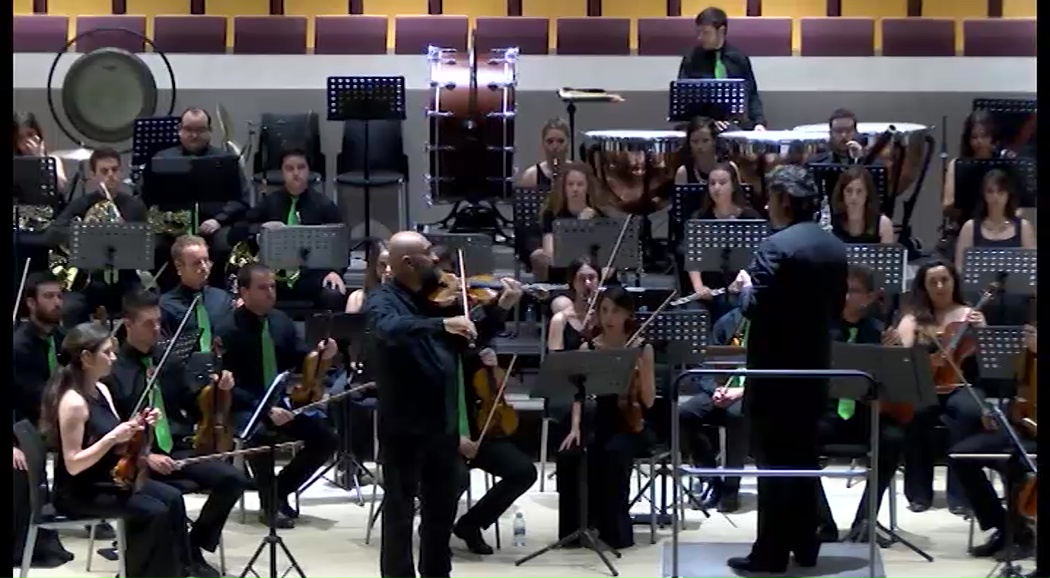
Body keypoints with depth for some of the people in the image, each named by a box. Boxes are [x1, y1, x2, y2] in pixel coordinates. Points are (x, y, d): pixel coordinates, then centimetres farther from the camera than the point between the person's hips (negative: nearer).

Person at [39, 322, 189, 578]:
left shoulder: (101, 390, 5)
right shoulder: (73, 402, -22)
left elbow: (116, 442, 11)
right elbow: (73, 464, -24)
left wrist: (137, 426, -6)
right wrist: (112, 438, -28)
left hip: (108, 479, 9)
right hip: (77, 492, -9)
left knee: (171, 498, -5)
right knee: (154, 512, -20)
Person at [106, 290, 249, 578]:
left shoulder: (170, 360, 12)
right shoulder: (112, 369, -5)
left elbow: (197, 407, 16)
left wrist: (217, 388, -4)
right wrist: (145, 456, -21)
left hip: (179, 450, 6)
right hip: (137, 458, -6)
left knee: (233, 479, -18)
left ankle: (195, 545, 2)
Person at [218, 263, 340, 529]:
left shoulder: (281, 320, 6)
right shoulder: (229, 330, -14)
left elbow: (301, 363, 13)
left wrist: (320, 355, -11)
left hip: (283, 401, 6)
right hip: (244, 407, -6)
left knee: (327, 438, -12)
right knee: (261, 436, -38)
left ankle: (281, 489, 8)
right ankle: (269, 504, -14)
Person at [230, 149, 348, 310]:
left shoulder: (324, 205, 8)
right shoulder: (270, 202, 12)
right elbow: (234, 235, 9)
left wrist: (335, 271, -17)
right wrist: (261, 229, -12)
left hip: (313, 276, -1)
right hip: (275, 278, 1)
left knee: (334, 297, -36)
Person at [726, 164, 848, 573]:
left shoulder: (777, 245, -18)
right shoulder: (835, 247, 9)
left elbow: (755, 308, -21)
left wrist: (746, 286, -2)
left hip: (776, 369, -8)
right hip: (815, 367, 8)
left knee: (774, 462, -3)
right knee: (804, 458, 15)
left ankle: (771, 553, 0)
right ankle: (805, 547, 20)